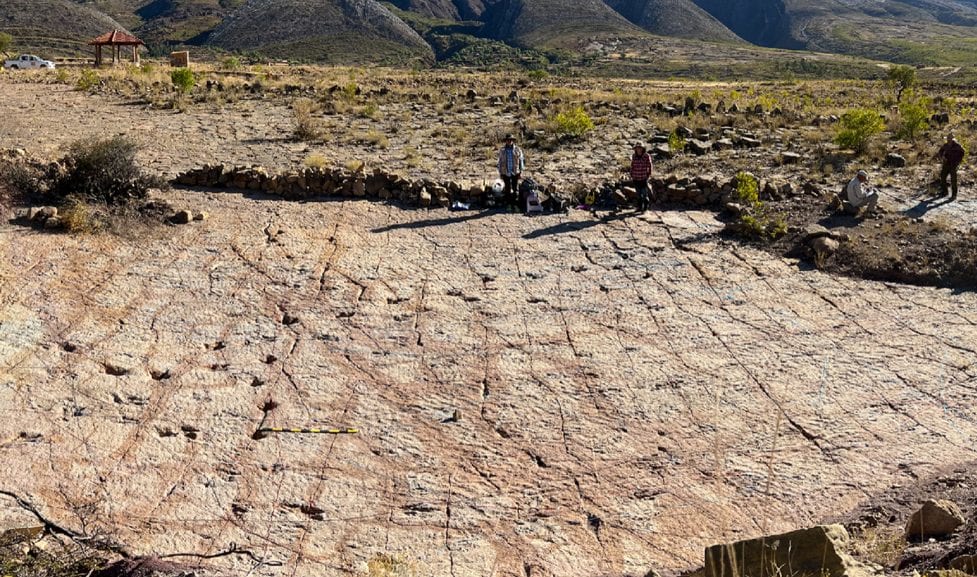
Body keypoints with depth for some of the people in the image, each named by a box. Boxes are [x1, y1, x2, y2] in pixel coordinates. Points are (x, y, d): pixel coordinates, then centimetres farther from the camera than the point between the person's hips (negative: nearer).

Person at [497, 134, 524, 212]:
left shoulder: (517, 150, 0)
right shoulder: (502, 150, 2)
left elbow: (521, 161, 4)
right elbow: (500, 162, 7)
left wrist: (521, 171, 0)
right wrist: (500, 173, 5)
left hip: (515, 172, 0)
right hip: (505, 173, 0)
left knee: (515, 189, 3)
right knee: (507, 189, 6)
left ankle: (515, 204, 11)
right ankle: (509, 204, 14)